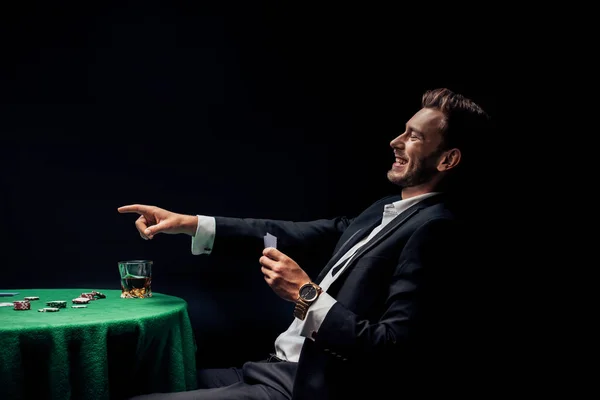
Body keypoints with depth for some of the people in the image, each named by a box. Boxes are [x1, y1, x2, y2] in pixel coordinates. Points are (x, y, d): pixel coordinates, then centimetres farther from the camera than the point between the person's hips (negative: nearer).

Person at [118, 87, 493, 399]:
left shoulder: (435, 229, -16)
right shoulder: (387, 210, 12)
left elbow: (392, 352, -23)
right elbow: (296, 234, 12)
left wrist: (307, 294, -19)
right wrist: (190, 223, 9)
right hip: (280, 368, 9)